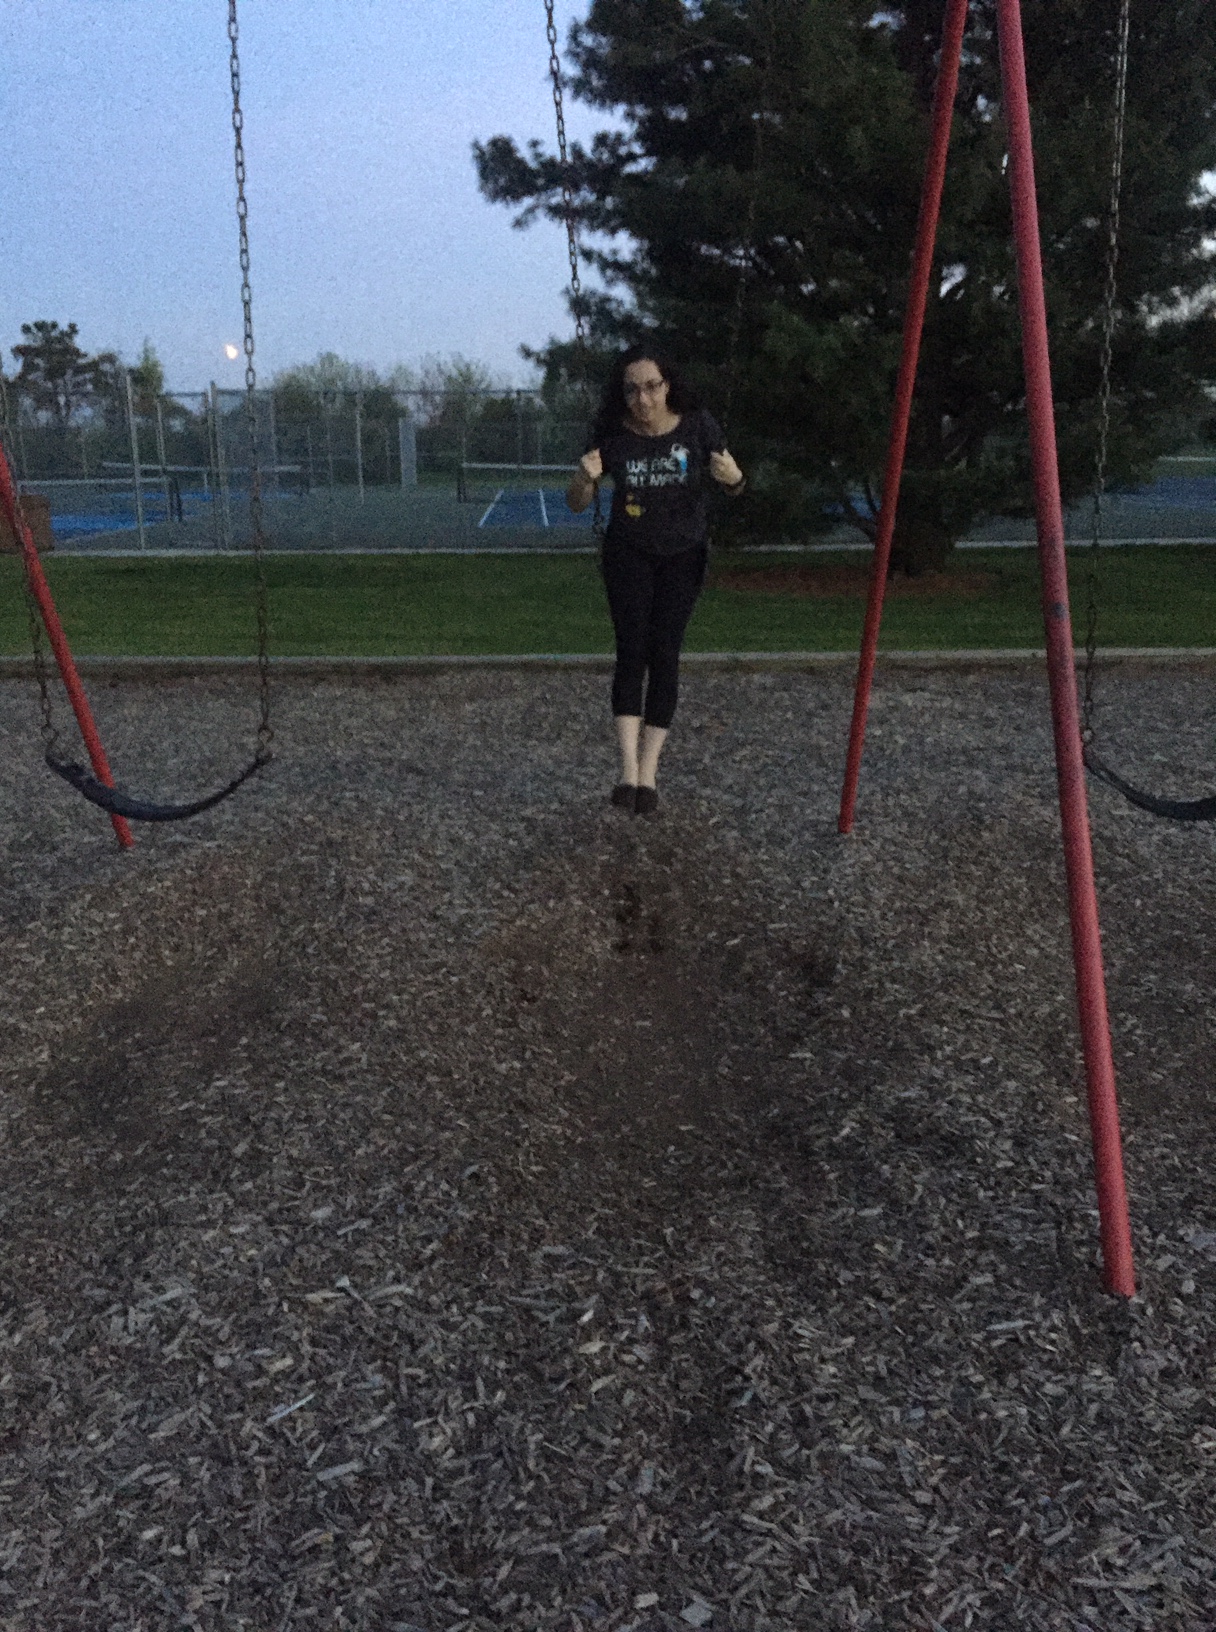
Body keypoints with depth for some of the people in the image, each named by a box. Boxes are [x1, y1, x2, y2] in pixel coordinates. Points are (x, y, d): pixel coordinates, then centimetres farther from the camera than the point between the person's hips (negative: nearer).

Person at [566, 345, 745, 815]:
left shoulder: (696, 427, -15)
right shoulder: (611, 435, -14)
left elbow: (734, 483, -1)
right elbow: (576, 504, -5)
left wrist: (732, 476, -25)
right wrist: (585, 477, -28)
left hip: (683, 554, 0)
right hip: (629, 554, 0)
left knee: (664, 654, -5)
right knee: (631, 652, -13)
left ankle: (648, 773, 0)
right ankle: (629, 771, -18)